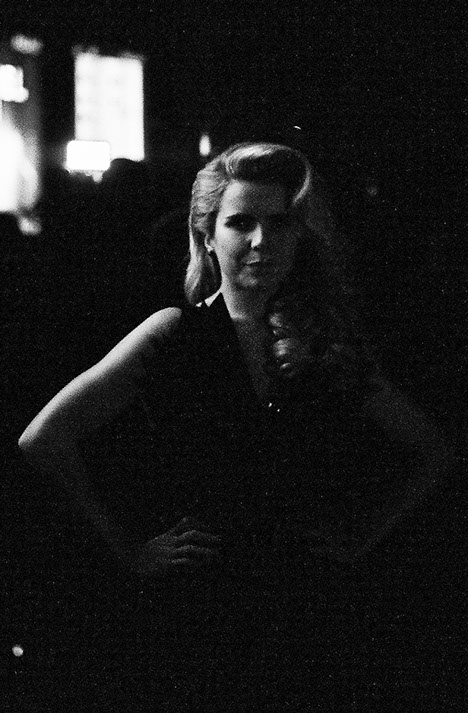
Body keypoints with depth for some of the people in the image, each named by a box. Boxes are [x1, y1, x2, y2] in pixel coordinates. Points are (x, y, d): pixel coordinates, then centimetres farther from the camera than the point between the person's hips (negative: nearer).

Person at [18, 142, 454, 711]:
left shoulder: (328, 346, 4)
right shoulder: (174, 334, -5)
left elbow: (429, 456, 17)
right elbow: (43, 440, -10)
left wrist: (361, 539, 7)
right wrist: (127, 554, -9)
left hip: (307, 639, 3)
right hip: (190, 636, -3)